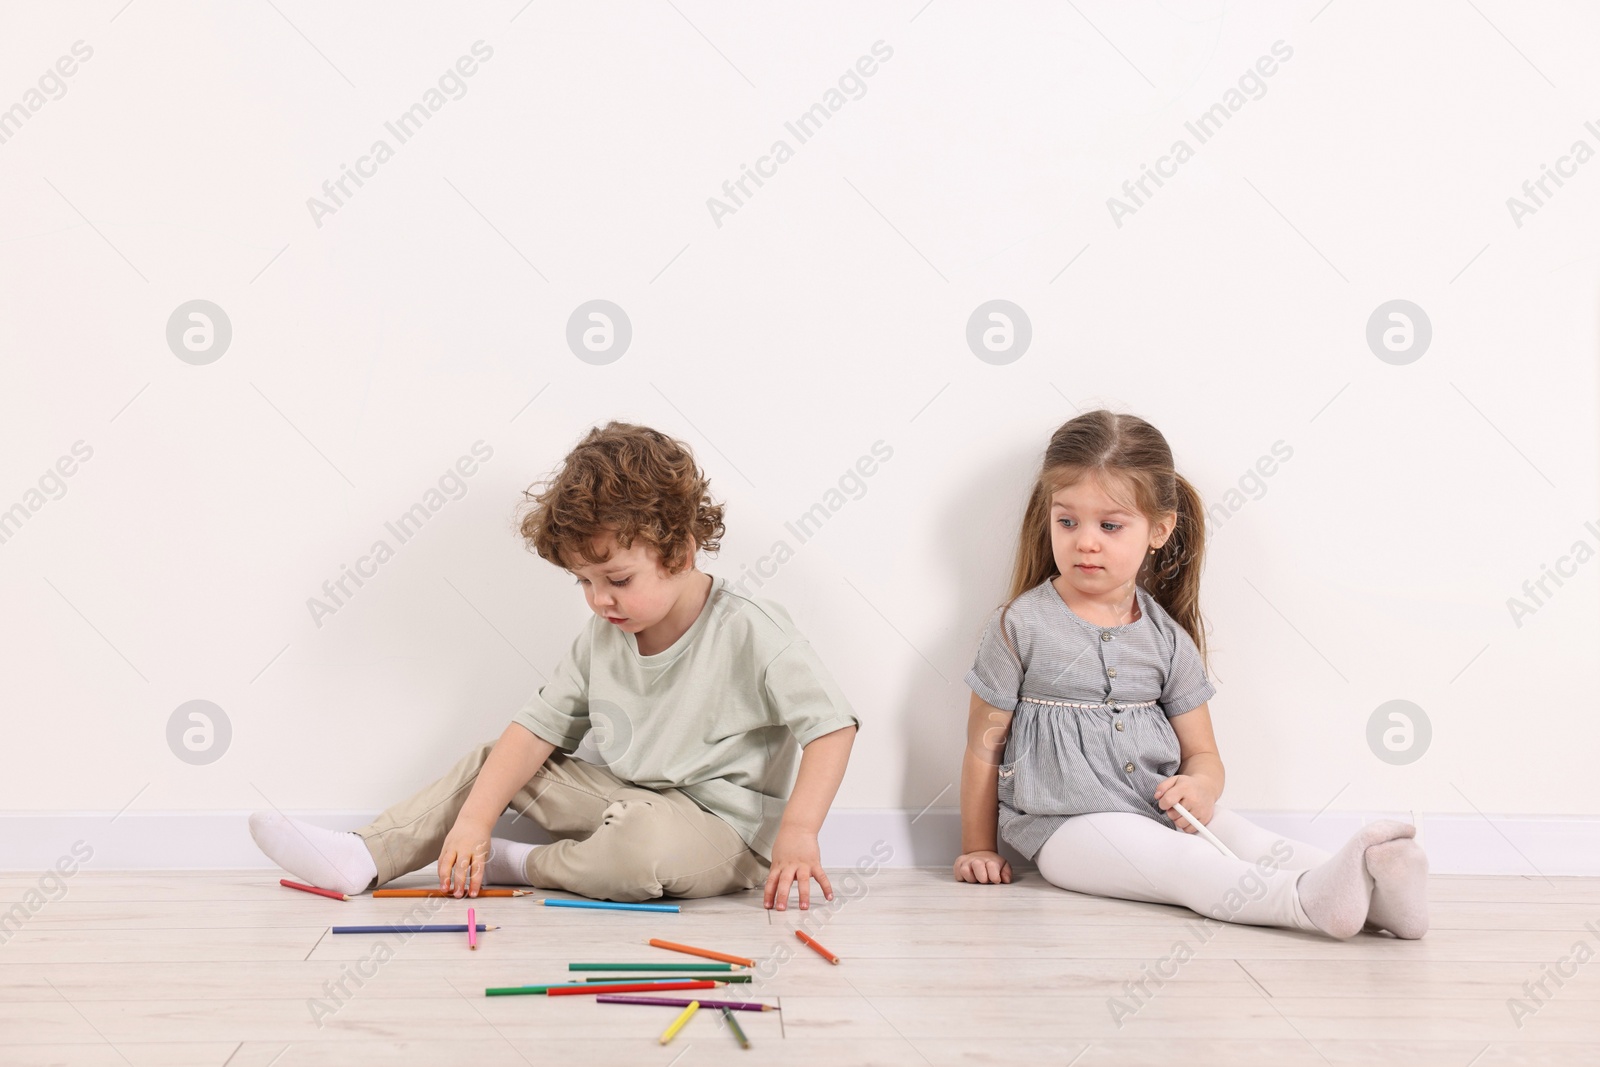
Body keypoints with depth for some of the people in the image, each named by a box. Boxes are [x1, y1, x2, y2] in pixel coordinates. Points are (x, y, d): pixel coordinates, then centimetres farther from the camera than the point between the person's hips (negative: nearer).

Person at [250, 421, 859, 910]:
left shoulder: (751, 634, -18)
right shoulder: (602, 636, 2)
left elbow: (833, 725, -20)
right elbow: (537, 728, 0)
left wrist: (797, 835, -30)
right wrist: (474, 819, -13)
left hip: (727, 834, -7)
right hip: (626, 800, 7)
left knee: (645, 837, -39)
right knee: (490, 762, 6)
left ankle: (522, 865, -10)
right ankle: (364, 859, -1)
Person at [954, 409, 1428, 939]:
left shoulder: (1168, 638, 8)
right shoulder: (1021, 626, -3)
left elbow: (1201, 752, 12)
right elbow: (985, 746, 2)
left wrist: (1199, 788, -13)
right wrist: (979, 850, 5)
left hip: (1163, 813, 5)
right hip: (1069, 825, -5)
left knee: (1253, 841, -23)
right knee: (1179, 862, -32)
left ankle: (1374, 893, -44)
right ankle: (1308, 900, -54)